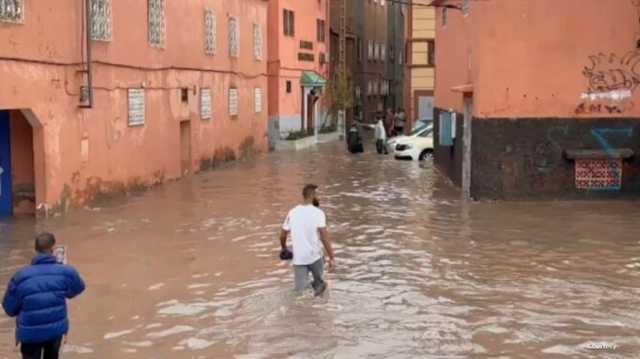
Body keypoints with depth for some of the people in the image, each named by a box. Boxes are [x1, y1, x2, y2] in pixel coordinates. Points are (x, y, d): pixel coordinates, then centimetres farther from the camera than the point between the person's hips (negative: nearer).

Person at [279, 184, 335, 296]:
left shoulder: (292, 212, 4)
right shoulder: (318, 213, -10)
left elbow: (282, 235, 11)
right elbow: (324, 237, -17)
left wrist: (284, 249, 31)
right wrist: (331, 258, -13)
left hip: (298, 258, 3)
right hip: (315, 256, -3)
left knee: (300, 291, 5)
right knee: (319, 281, 22)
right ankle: (317, 285, 0)